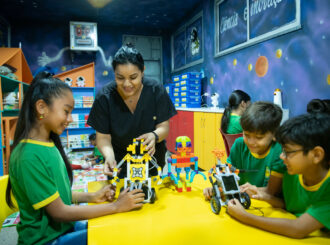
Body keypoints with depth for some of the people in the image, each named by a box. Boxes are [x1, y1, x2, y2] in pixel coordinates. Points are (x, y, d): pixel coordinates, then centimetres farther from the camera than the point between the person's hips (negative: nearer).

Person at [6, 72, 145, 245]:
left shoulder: (49, 145, 1)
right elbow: (59, 212, -21)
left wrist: (91, 197, -3)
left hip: (65, 227, 8)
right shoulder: (28, 157, -25)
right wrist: (116, 206, -19)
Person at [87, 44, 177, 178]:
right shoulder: (104, 97, -19)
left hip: (152, 158, 1)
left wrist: (154, 136, -36)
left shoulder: (156, 90, -17)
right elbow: (103, 136, -14)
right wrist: (109, 156, -35)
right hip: (119, 160, -1)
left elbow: (163, 127, -13)